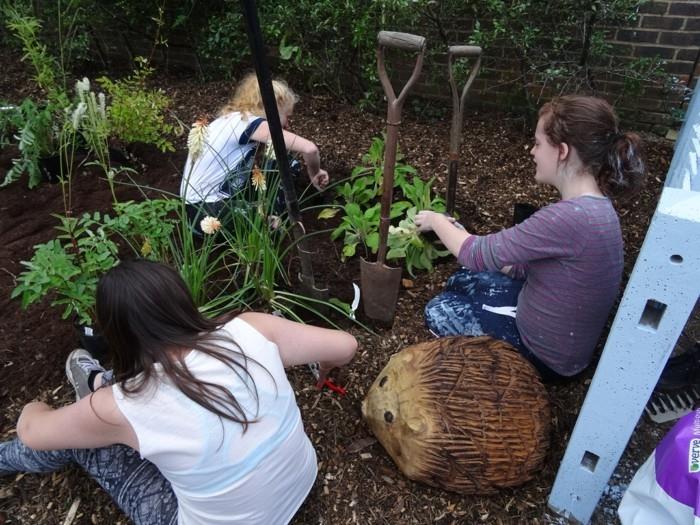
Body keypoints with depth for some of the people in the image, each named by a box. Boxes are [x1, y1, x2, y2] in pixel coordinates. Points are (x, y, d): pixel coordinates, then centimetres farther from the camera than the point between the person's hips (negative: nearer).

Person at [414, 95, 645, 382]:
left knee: (437, 312, 3)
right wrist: (456, 231, 1)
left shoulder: (569, 217, -35)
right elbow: (524, 265, 3)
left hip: (547, 355, -9)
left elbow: (477, 255, -26)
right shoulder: (595, 205, -4)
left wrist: (436, 221, -7)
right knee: (460, 282, 14)